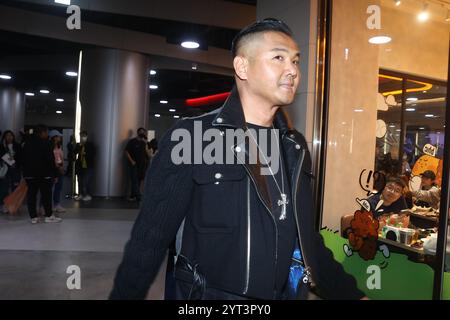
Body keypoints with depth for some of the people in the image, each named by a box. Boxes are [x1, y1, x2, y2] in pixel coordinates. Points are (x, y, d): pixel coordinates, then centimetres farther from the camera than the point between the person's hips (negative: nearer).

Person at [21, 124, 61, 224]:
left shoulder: (27, 143, 11)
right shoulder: (45, 143, -11)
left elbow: (23, 159, 16)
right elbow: (51, 160, -14)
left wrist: (26, 171, 22)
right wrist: (55, 173, -9)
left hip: (29, 174, 6)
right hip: (45, 174, -6)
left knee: (31, 195, 6)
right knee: (46, 195, 2)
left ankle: (33, 217, 7)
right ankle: (49, 216, 9)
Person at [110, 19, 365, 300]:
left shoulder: (296, 146, 1)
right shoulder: (192, 138, -17)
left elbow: (307, 237, 7)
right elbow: (150, 240, -15)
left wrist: (349, 293, 4)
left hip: (286, 293, 6)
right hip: (209, 294, -5)